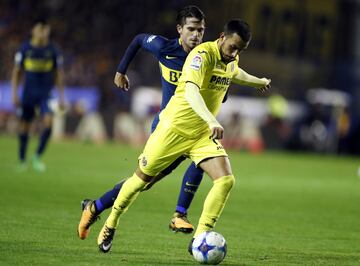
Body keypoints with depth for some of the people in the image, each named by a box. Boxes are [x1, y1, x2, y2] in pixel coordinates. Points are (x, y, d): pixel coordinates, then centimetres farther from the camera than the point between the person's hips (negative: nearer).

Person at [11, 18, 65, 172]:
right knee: (24, 126, 5)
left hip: (46, 94, -1)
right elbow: (17, 72, 7)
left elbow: (59, 74, 8)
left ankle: (37, 157, -9)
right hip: (28, 94, 1)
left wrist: (61, 97, 5)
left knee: (48, 121, -21)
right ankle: (22, 160, 23)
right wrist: (14, 93, 1)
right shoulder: (25, 49, 0)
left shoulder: (53, 51, 0)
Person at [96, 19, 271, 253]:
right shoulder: (203, 54, -24)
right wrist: (211, 121, -55)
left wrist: (259, 82, 45)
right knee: (142, 178, 8)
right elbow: (191, 92, -41)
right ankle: (111, 224, 31)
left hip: (203, 135, 6)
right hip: (174, 128, -6)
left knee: (226, 180, -14)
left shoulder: (231, 60, 2)